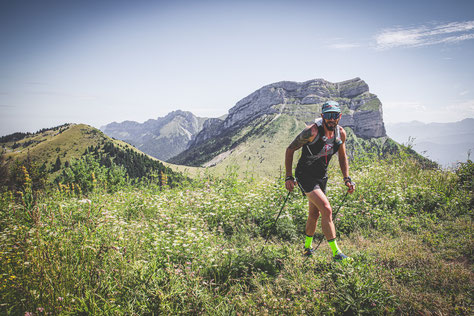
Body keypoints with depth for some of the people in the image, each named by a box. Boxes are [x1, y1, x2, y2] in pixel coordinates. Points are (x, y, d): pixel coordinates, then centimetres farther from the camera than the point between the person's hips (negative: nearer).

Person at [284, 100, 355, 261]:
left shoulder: (341, 133, -4)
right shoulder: (312, 131, -23)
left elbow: (342, 157, 13)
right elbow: (290, 150, -14)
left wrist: (347, 179, 3)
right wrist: (289, 177, -15)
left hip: (321, 176, 7)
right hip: (305, 175, -6)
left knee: (314, 215, 15)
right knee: (327, 210, -18)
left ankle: (307, 247, 36)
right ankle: (336, 253, -10)